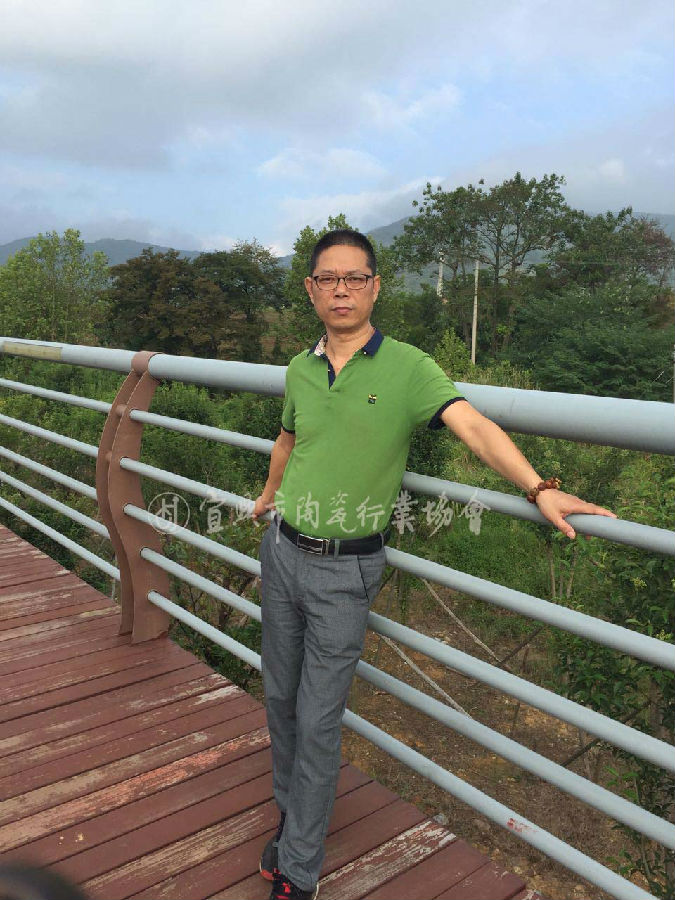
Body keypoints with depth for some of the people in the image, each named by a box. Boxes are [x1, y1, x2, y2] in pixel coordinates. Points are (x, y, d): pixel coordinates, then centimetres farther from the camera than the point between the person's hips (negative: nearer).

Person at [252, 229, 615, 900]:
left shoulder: (407, 368, -11)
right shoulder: (300, 369, 4)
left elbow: (474, 426, -22)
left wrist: (540, 489, -36)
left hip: (346, 572, -5)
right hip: (282, 552, 5)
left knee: (318, 721, 2)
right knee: (279, 698, 18)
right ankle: (291, 814, 43)